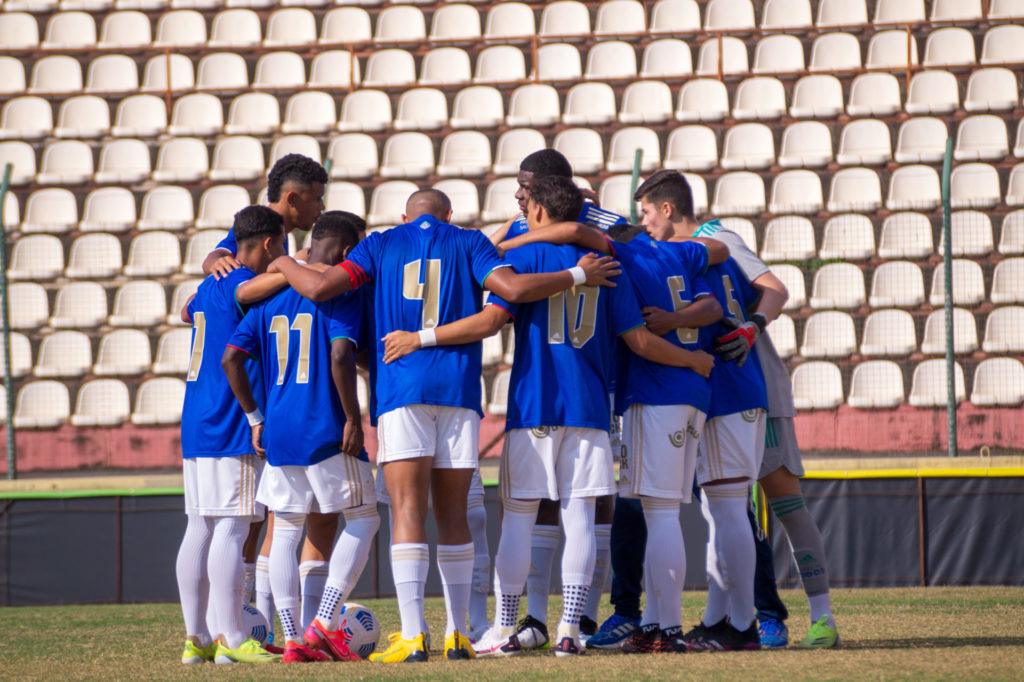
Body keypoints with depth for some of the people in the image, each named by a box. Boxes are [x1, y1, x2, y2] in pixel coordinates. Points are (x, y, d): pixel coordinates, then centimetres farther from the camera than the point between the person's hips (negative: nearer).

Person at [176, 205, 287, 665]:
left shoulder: (209, 287, 17)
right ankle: (231, 640, -11)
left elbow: (187, 311, 41)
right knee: (231, 527, -9)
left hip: (196, 424, 9)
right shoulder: (241, 286, -10)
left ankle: (196, 638, 9)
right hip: (232, 427, -9)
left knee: (200, 528, 8)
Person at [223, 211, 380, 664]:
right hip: (326, 432, -6)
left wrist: (254, 418, 13)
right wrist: (353, 420, -13)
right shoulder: (340, 296, -7)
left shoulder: (270, 298, 11)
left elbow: (231, 358, 6)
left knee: (284, 531, 10)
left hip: (276, 434, 6)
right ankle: (325, 623, -3)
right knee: (363, 519, 8)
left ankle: (293, 639, 5)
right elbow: (341, 357, -20)